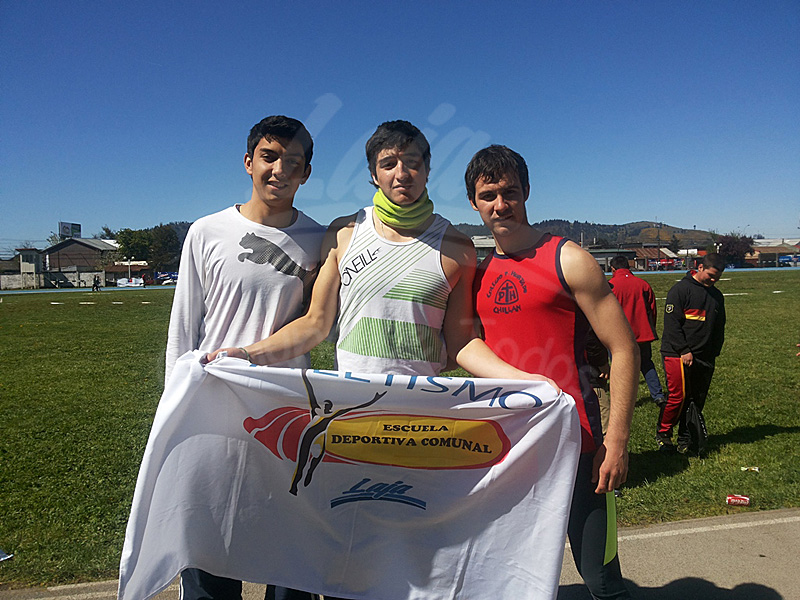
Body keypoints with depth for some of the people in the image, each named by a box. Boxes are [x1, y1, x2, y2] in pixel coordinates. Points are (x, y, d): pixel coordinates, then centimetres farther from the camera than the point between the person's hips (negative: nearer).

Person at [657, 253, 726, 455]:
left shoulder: (716, 295, 16)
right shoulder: (680, 289, -6)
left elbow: (719, 327, 23)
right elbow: (672, 323, -11)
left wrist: (714, 352, 12)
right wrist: (685, 351, -15)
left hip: (704, 358, 7)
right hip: (677, 354, -6)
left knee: (698, 399, 7)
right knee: (678, 396, -10)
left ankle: (686, 437, 19)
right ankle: (663, 433, 8)